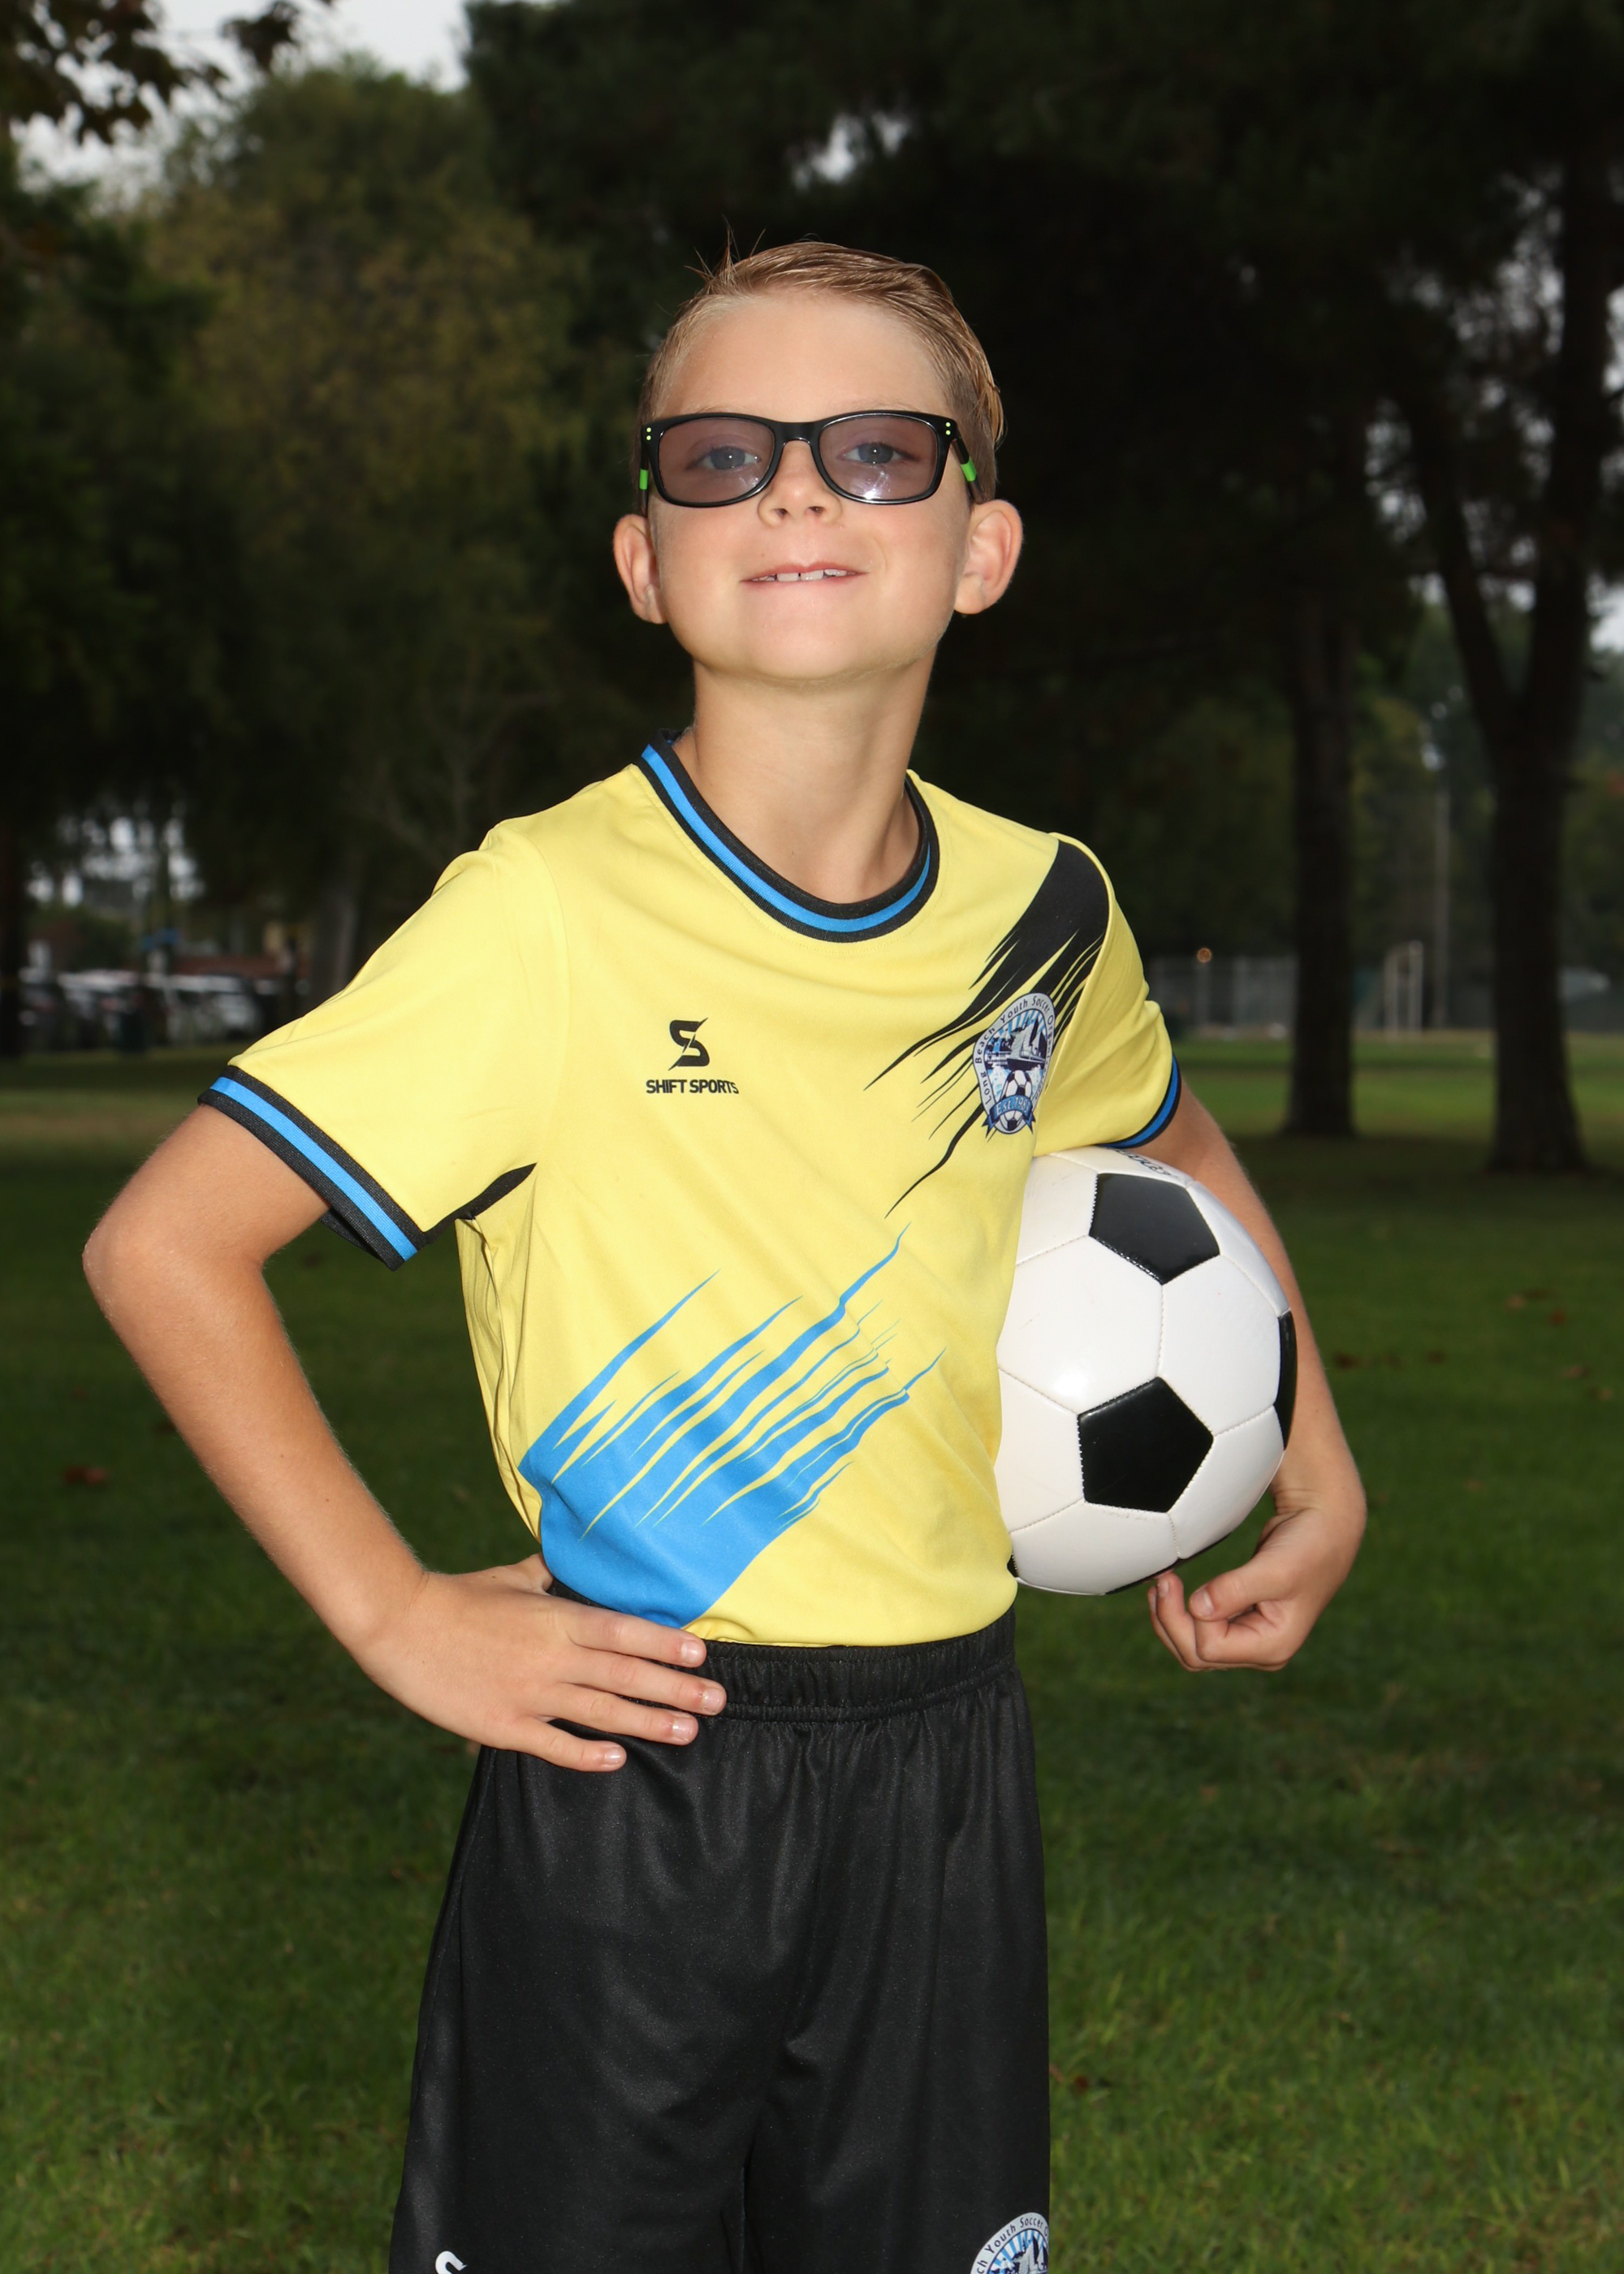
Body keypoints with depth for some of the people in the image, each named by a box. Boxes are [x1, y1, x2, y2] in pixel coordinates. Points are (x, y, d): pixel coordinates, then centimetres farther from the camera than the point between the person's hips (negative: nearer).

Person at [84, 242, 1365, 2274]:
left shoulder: (1039, 912, 2)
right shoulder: (547, 920, -14)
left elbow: (1178, 1158, 24)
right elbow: (164, 1248, -12)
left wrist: (1318, 1483, 15)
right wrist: (394, 1617, -13)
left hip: (946, 1772, 4)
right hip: (631, 1757, -4)